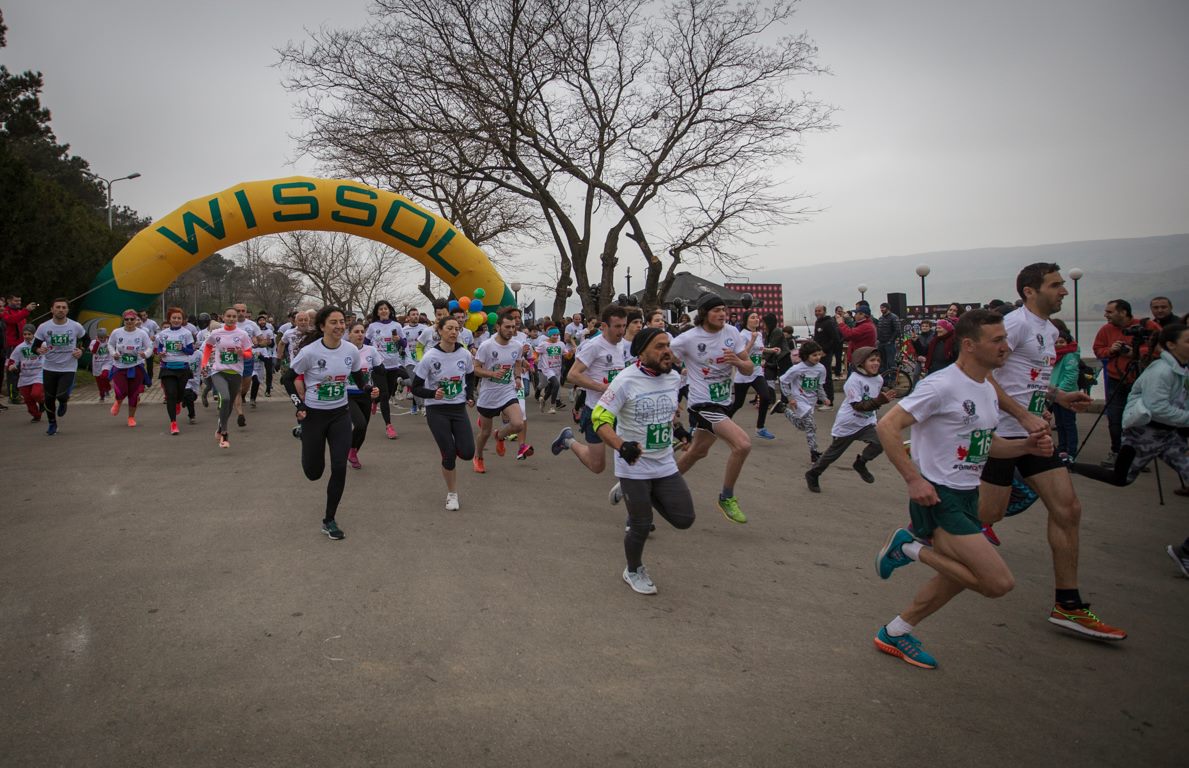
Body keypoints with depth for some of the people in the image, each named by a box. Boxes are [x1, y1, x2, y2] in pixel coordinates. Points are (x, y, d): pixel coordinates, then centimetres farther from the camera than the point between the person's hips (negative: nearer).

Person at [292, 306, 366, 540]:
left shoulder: (351, 351, -6)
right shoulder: (309, 352, -17)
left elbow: (358, 378, 9)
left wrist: (369, 387, -12)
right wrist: (299, 404, -11)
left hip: (340, 415, 3)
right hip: (313, 415, -3)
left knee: (339, 468, -5)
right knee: (313, 472, 8)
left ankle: (329, 520, 11)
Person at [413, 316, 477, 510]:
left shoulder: (465, 354, -4)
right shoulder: (430, 357, -14)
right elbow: (416, 387, -9)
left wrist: (470, 395, -1)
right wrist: (433, 393, -27)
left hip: (459, 408, 3)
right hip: (436, 410, -3)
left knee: (467, 453, -6)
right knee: (449, 455, -5)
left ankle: (451, 448, 31)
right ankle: (452, 494, 17)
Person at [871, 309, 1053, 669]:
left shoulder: (988, 390, 12)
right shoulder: (942, 385, -18)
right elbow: (887, 426, -22)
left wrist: (1027, 446, 5)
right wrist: (913, 479, -25)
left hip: (966, 496, 10)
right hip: (937, 497, -10)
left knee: (956, 577, 19)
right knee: (999, 582, -15)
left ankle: (895, 633, 31)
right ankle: (911, 548, -1)